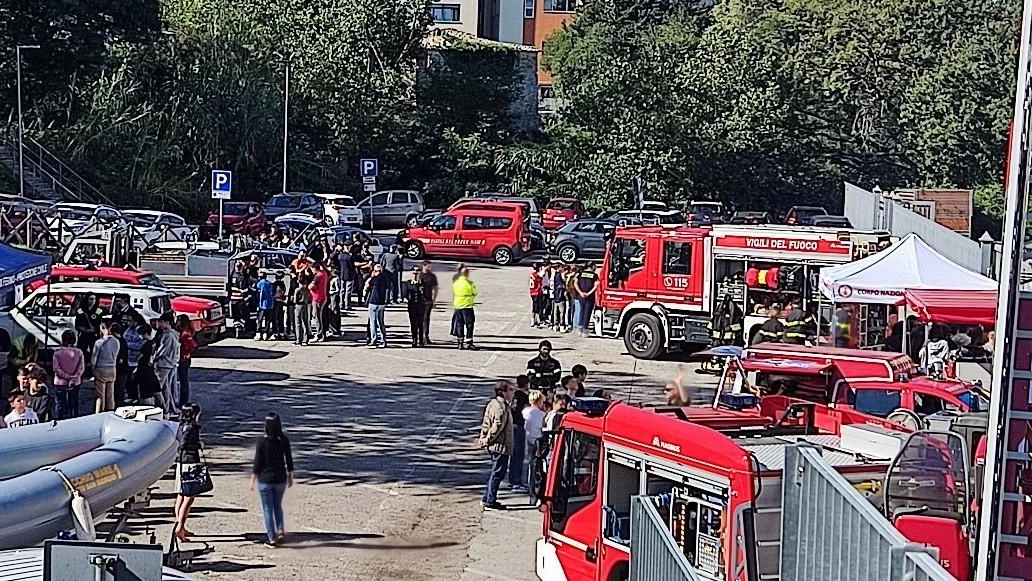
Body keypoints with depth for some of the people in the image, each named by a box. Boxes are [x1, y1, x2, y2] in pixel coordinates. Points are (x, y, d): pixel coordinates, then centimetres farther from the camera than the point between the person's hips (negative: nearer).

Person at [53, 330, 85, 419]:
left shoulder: (58, 352, -11)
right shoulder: (78, 352, -6)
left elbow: (56, 368, -15)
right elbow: (81, 368, -9)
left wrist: (67, 376, -13)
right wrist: (73, 378, -12)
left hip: (60, 382, -2)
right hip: (75, 383, 2)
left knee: (60, 405, 8)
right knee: (74, 404, 12)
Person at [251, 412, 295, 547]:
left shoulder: (262, 441, -15)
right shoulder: (284, 440, -7)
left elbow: (257, 462, -10)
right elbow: (289, 460, 1)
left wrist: (253, 480, 0)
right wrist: (290, 476, 14)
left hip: (265, 480, -3)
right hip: (280, 479, 3)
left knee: (268, 509, 7)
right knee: (278, 506, 23)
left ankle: (272, 538, 9)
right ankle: (280, 531, 17)